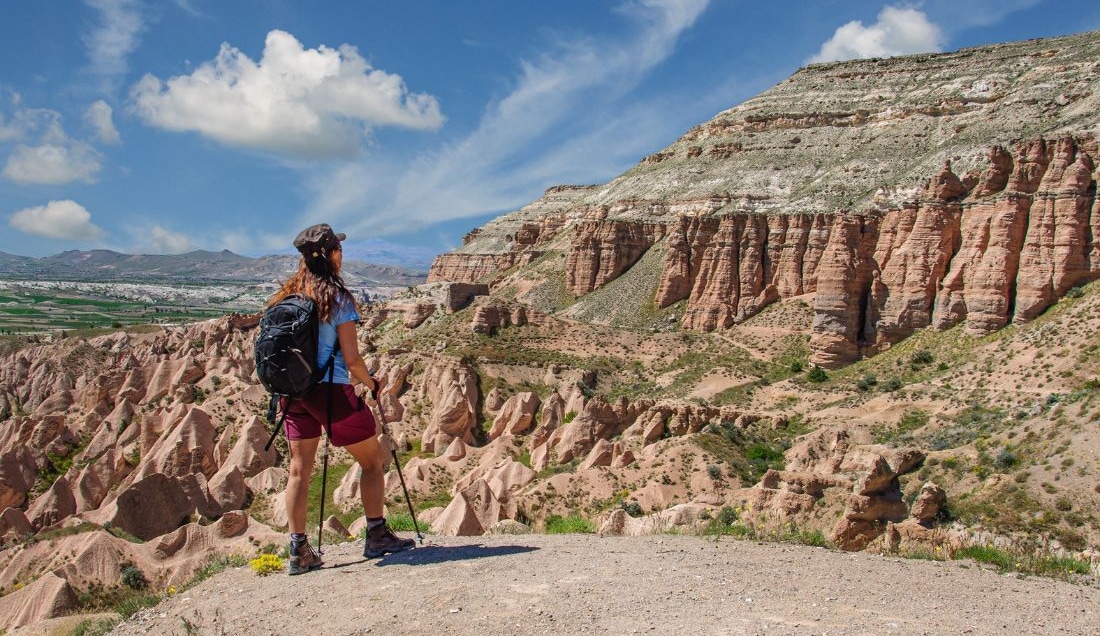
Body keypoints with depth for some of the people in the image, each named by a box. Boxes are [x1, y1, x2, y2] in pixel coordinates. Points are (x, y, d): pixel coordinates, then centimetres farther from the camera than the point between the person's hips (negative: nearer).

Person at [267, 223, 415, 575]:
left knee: (299, 469, 10)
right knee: (372, 458, 10)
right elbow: (352, 360, -12)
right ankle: (377, 536, 15)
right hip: (331, 390, -6)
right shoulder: (338, 298, -11)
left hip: (293, 392, 6)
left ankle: (299, 551, 11)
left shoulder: (285, 296, 6)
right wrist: (372, 384, 4)